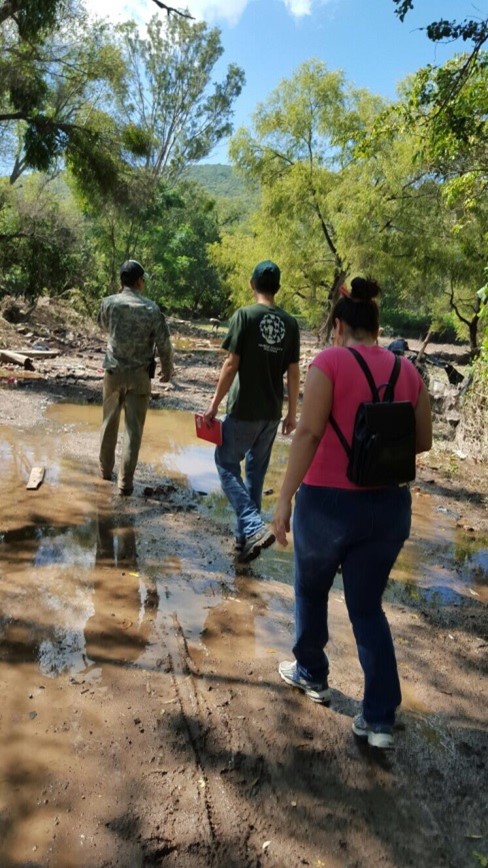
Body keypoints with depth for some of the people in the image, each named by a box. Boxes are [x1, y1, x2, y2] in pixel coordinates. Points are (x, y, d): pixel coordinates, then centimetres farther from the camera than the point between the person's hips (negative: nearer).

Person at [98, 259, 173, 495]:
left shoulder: (109, 302, -4)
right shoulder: (151, 308, -10)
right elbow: (164, 345, -6)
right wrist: (167, 370, 10)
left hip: (114, 371, 2)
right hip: (139, 375, -2)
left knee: (109, 422, 19)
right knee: (134, 428, 2)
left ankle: (105, 469, 32)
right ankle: (125, 482, 3)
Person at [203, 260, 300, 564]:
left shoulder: (245, 315, -10)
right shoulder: (290, 323, 4)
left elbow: (231, 364, -13)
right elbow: (293, 372, 4)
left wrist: (214, 405, -6)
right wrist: (292, 412, 13)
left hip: (244, 410, -5)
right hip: (272, 412, 5)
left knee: (227, 465, 7)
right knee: (256, 472, 15)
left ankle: (255, 528, -8)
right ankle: (245, 537, 23)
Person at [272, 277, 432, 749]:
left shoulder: (330, 361, -10)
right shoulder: (407, 370, 4)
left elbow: (309, 433, -19)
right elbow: (422, 441, 7)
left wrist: (284, 498, -16)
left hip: (329, 501, -4)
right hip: (390, 505, 4)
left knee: (311, 592, 21)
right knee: (367, 607, 17)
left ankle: (311, 675, 41)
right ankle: (380, 719, 18)